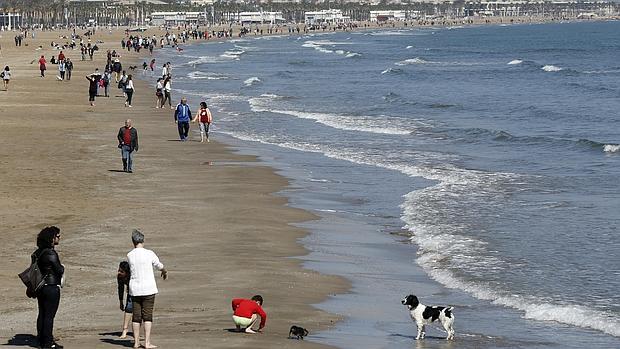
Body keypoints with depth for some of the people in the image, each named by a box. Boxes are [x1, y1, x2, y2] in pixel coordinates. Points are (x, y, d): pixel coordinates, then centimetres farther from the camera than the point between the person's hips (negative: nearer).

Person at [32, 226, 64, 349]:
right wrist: (62, 268, 4)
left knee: (42, 314, 14)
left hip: (40, 287, 9)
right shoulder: (51, 253, -18)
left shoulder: (38, 252, 8)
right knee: (49, 315, -4)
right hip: (51, 287, -9)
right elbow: (59, 270, -17)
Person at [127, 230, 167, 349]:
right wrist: (165, 272, 34)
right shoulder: (149, 254, -8)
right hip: (148, 289, -3)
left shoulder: (129, 256, 1)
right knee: (147, 316, -2)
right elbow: (159, 265, 8)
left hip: (135, 290, 3)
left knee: (136, 316, 9)